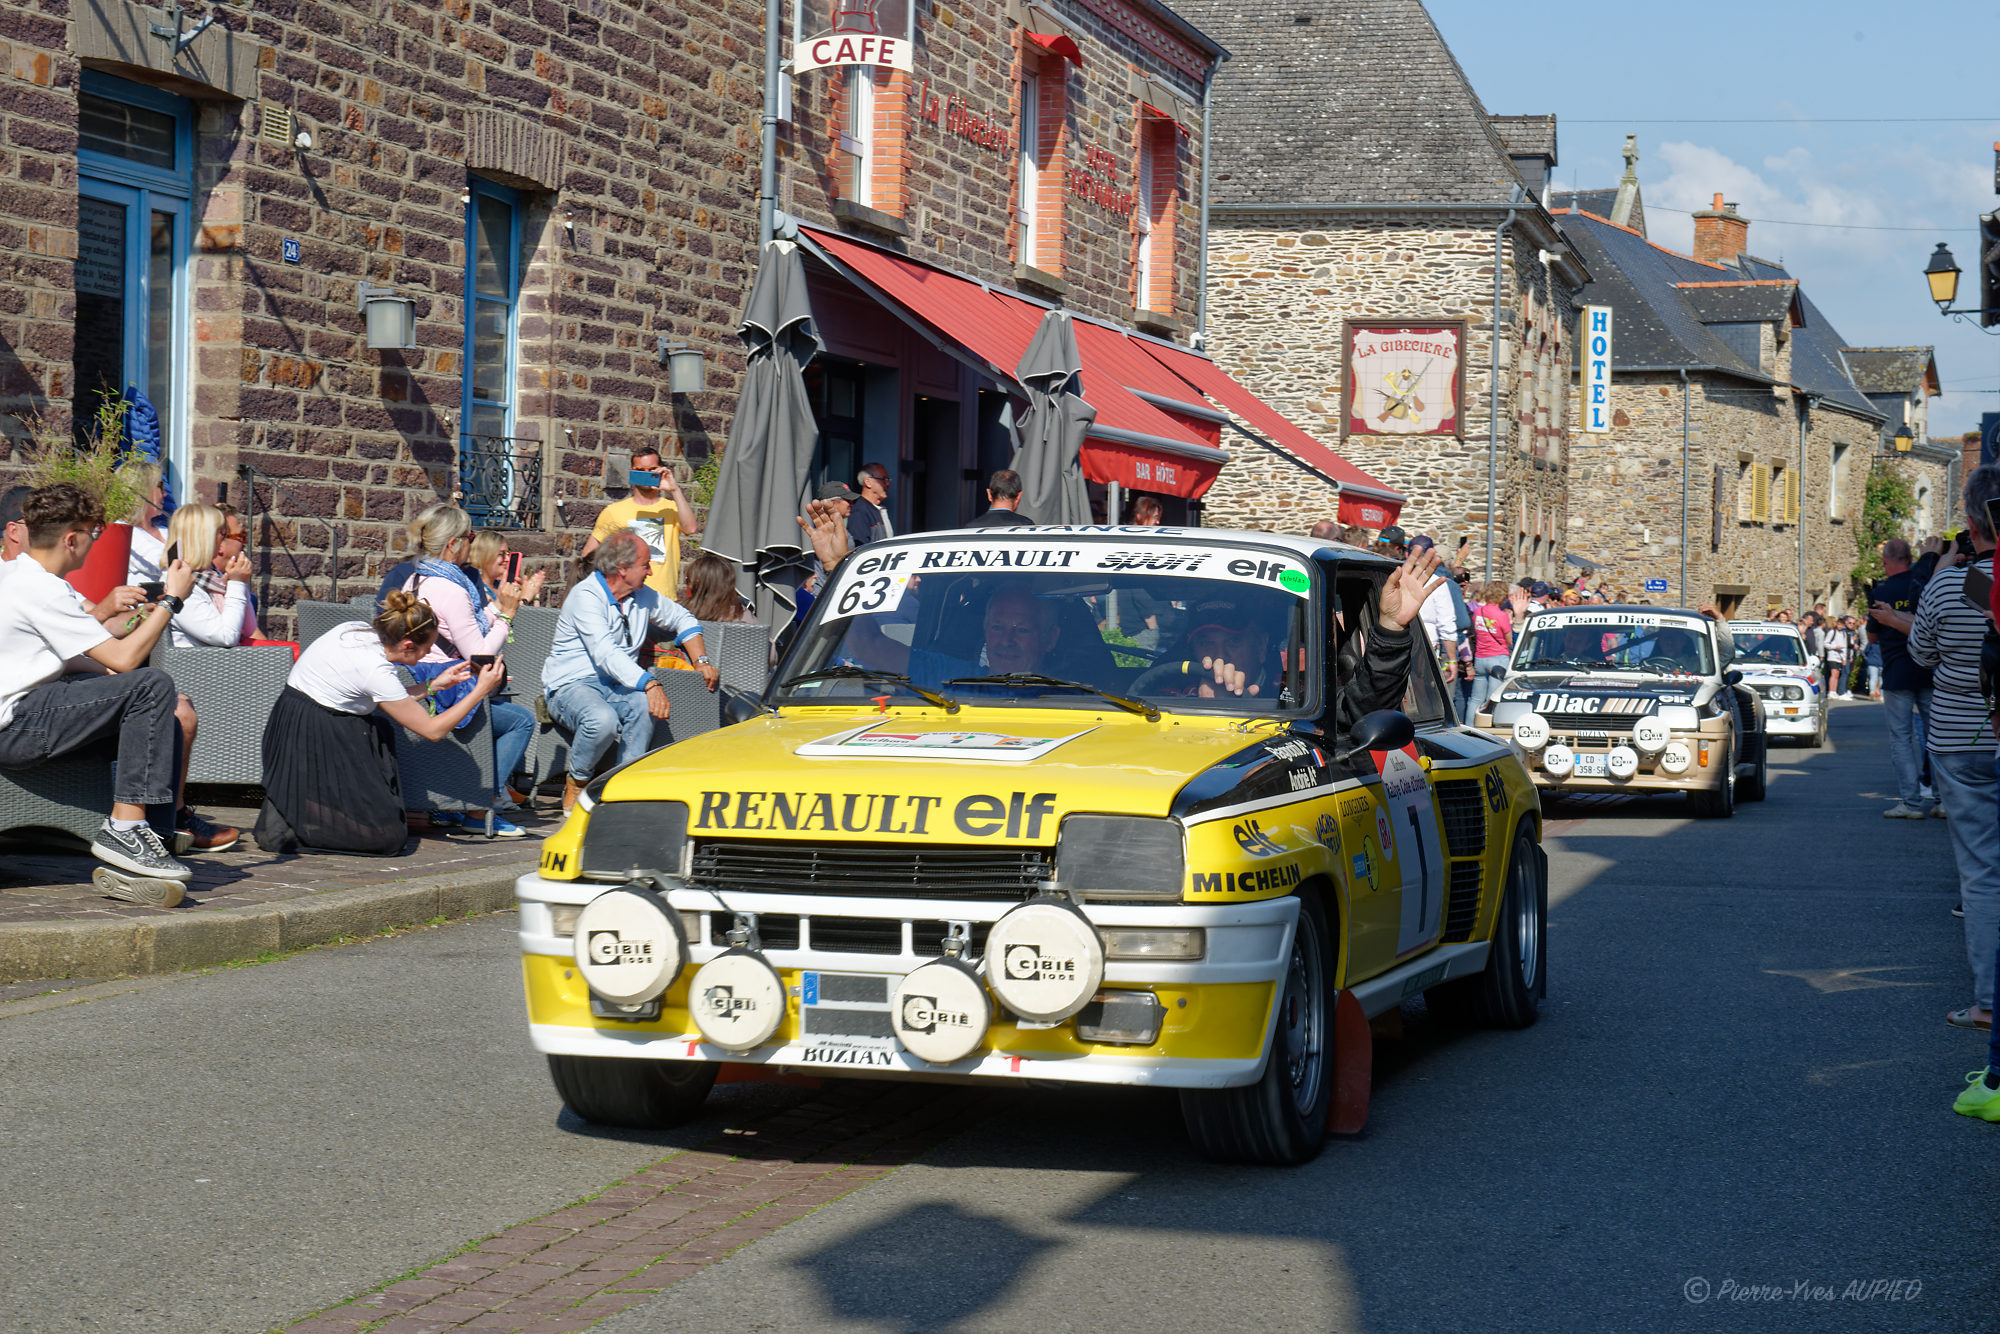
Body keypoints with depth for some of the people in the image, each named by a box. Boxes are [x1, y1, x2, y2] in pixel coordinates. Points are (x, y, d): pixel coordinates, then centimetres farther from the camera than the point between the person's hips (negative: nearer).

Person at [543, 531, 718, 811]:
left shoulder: (643, 596, 9)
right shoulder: (586, 596, -15)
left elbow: (682, 618, 29)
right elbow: (605, 653, -28)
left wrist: (702, 661, 13)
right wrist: (650, 684, -39)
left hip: (616, 687, 6)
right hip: (571, 685, -6)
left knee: (643, 704, -30)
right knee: (603, 719, -39)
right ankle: (575, 785, -11)